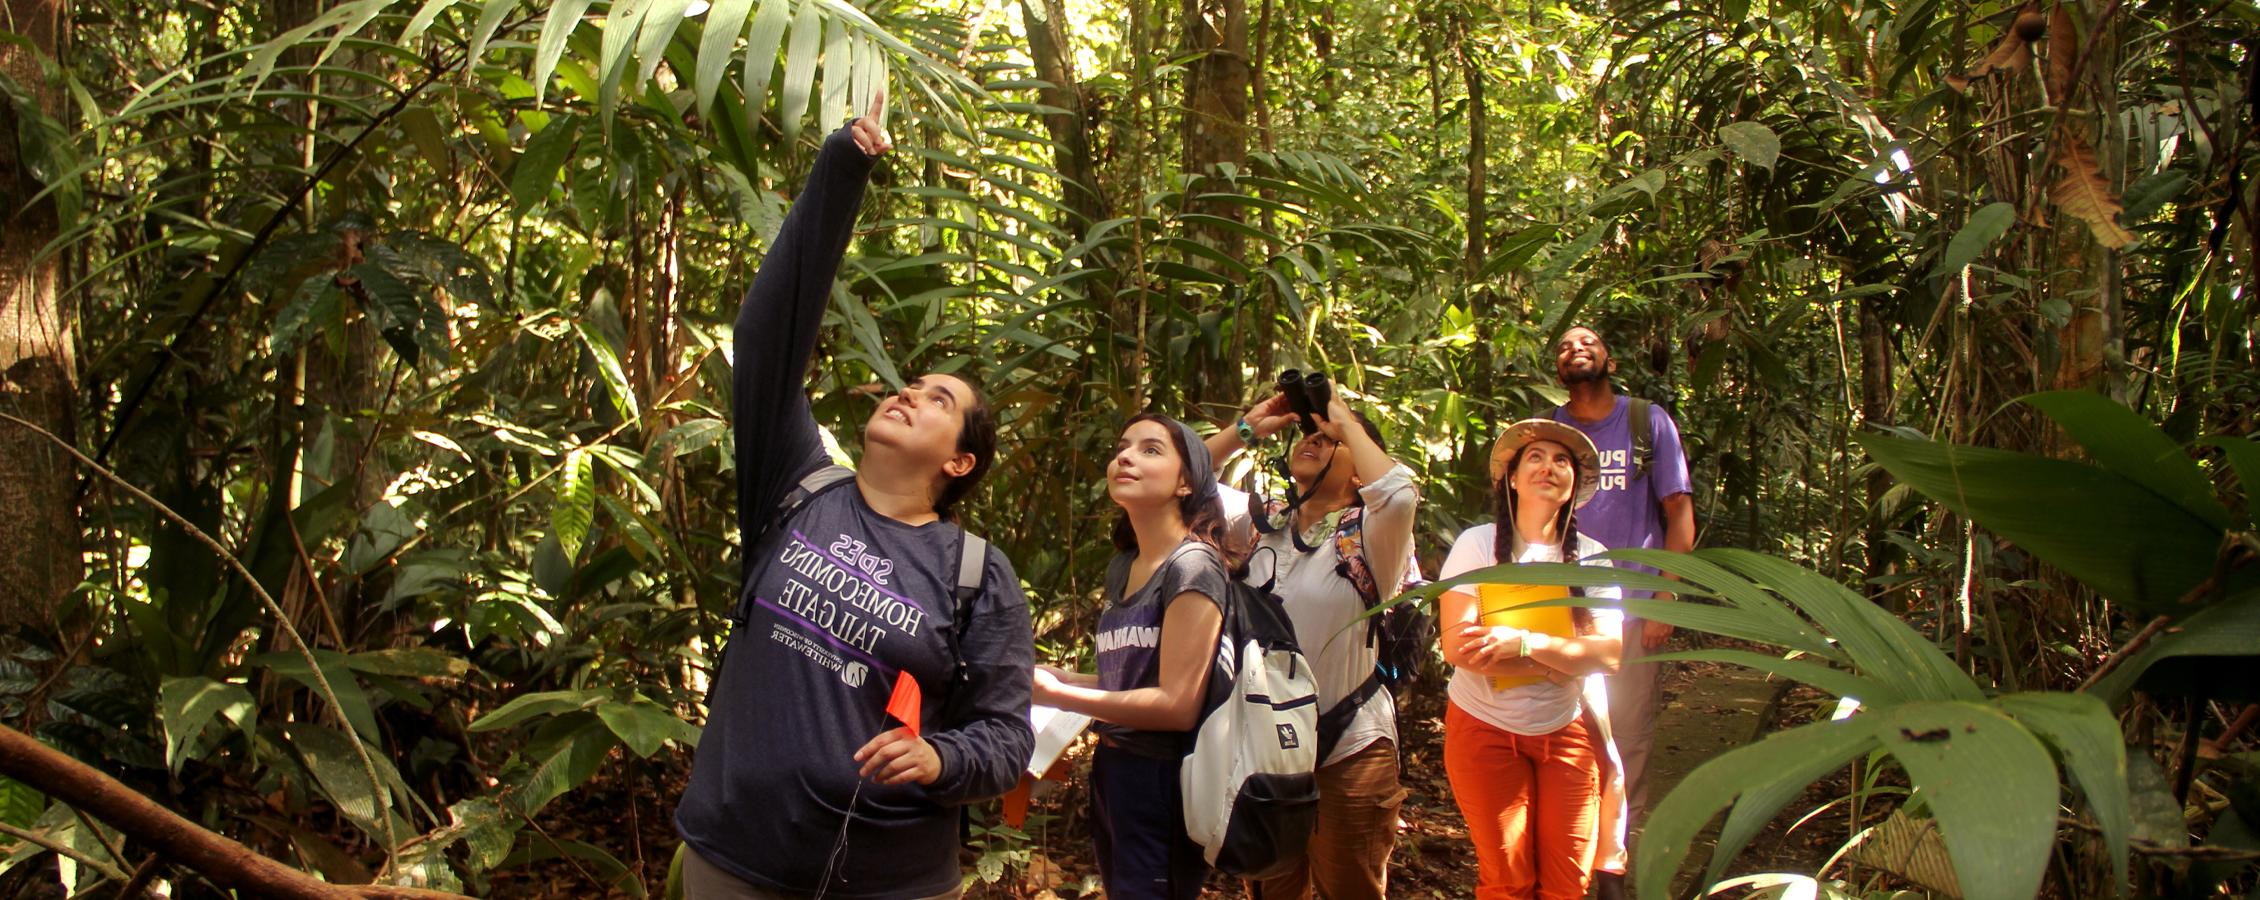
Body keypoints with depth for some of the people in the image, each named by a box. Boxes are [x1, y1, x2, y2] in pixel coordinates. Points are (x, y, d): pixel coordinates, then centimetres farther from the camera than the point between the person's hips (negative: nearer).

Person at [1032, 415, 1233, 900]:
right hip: (1112, 769, 8)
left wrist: (1057, 695, -16)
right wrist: (1053, 675, 2)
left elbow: (1177, 704, -21)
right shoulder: (1121, 567, 10)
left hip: (1162, 778, -8)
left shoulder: (1193, 566, -15)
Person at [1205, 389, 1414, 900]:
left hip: (1348, 752, -4)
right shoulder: (1261, 528, 7)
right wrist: (1247, 427, 2)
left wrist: (1347, 422, -14)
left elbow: (1398, 493, -29)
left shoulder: (1368, 535, -7)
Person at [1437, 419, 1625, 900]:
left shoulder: (1592, 556, 0)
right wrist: (1564, 664, -17)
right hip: (1485, 729, -2)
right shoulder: (1478, 544, -8)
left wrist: (1523, 642, -26)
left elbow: (1610, 652, -12)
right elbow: (1457, 647, -18)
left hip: (1568, 731, 3)